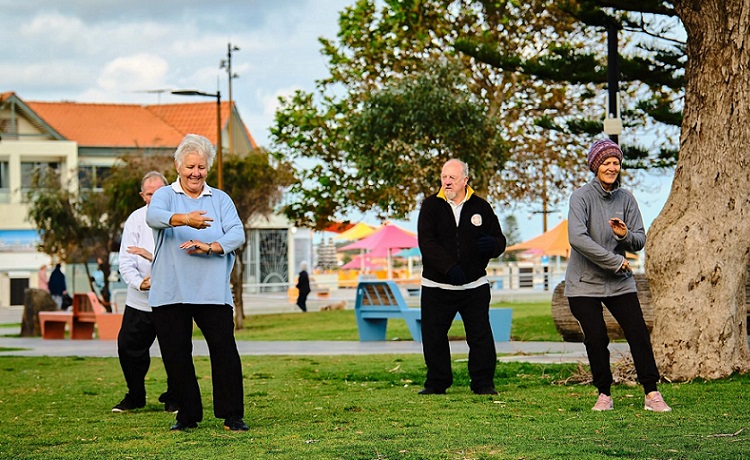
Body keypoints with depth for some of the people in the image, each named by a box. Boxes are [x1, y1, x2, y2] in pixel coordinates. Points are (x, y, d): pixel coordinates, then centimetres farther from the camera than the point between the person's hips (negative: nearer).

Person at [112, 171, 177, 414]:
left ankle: (173, 398, 20)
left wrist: (154, 257, -28)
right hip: (139, 300, 3)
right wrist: (139, 283, -19)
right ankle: (135, 396, 27)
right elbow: (126, 262, -1)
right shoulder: (135, 219, 2)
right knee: (128, 347, 6)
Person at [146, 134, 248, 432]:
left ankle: (232, 415, 1)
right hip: (170, 292, -1)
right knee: (176, 354, 3)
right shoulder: (165, 195, 6)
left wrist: (211, 246, -20)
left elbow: (237, 233, -1)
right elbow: (153, 216, -18)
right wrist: (185, 219, -37)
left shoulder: (220, 199, 13)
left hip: (213, 292, 1)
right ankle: (188, 415, 15)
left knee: (225, 350, -6)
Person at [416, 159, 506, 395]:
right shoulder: (431, 206, 1)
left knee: (480, 336, -2)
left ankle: (483, 383, 8)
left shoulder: (480, 207, 6)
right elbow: (426, 243, -11)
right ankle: (436, 382, 16)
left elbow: (500, 241, 8)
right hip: (436, 286, 0)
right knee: (433, 336, 3)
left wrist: (492, 244, -19)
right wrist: (449, 267, -24)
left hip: (475, 286, 0)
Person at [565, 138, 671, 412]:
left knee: (639, 333, -5)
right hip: (584, 282, -4)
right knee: (596, 338, -5)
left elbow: (640, 241, 8)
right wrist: (616, 262, -17)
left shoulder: (626, 199, 6)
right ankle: (604, 395, 11)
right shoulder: (581, 197, -9)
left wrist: (625, 235, -17)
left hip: (620, 282, 4)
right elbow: (577, 238, -22)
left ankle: (652, 394, 0)